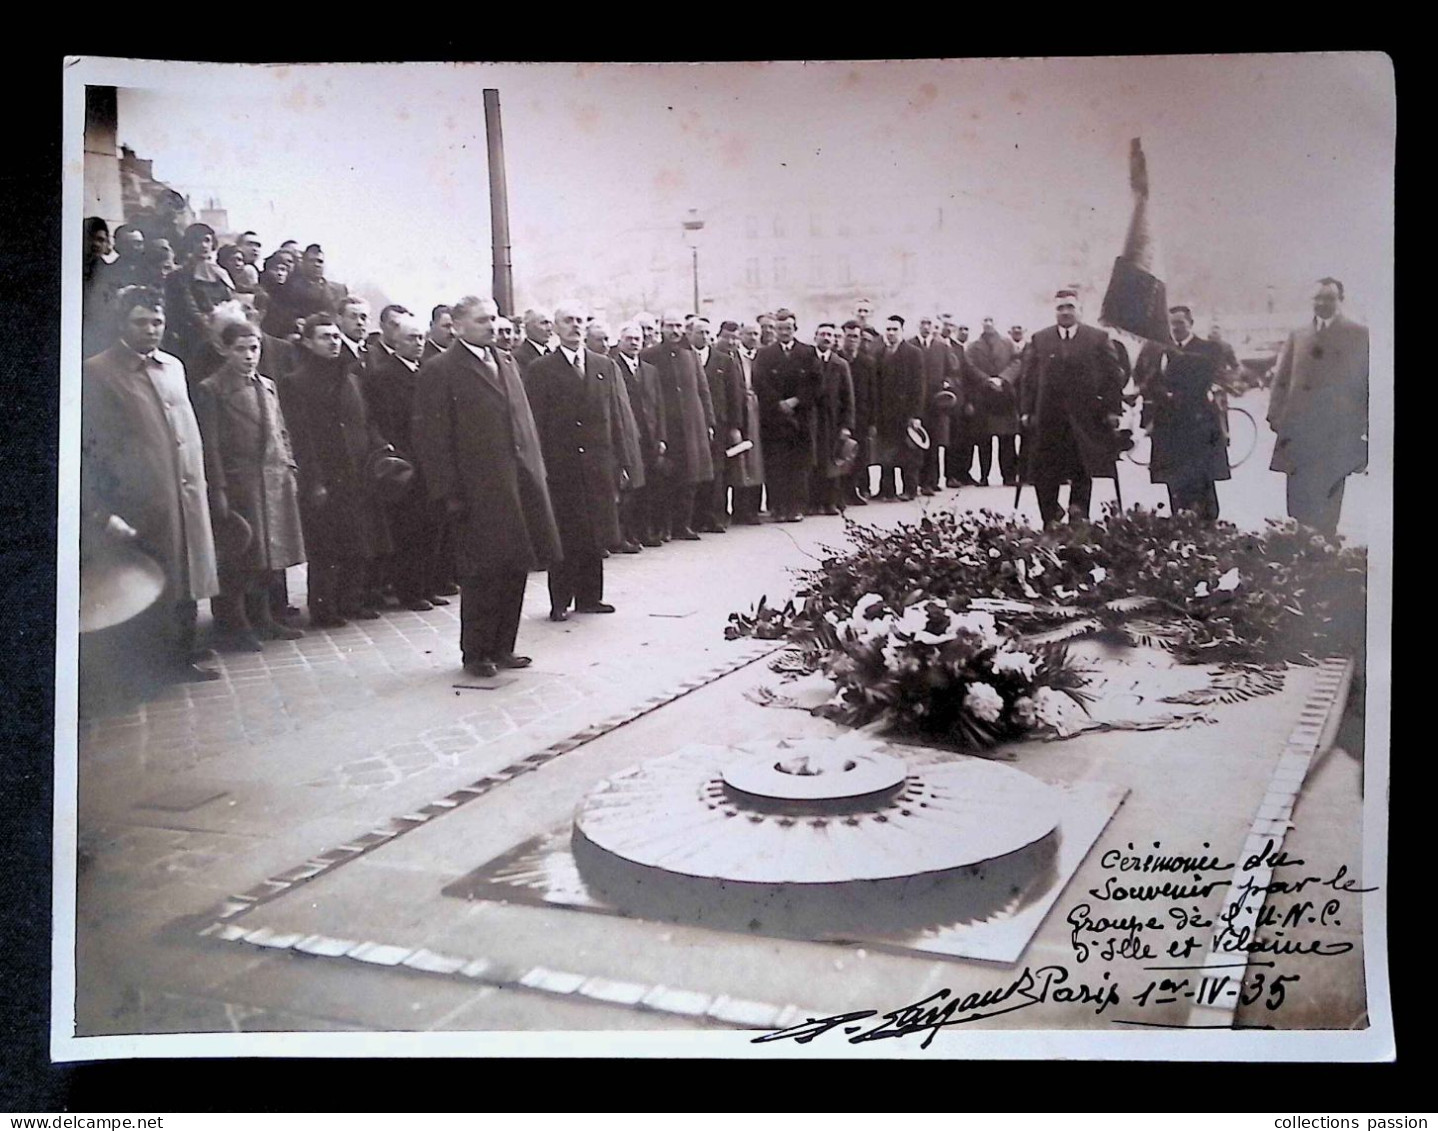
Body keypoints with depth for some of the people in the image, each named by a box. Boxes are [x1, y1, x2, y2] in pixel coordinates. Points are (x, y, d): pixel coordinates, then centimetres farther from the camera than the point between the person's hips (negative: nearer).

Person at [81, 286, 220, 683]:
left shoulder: (173, 366, 13)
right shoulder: (97, 372, -7)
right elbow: (88, 447, -10)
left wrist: (199, 485, 13)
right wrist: (103, 513, -15)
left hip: (187, 501, 6)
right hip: (137, 507, -6)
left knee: (186, 585, 12)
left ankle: (182, 659, 26)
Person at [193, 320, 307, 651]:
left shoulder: (268, 386, 15)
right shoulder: (210, 389, -5)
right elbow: (210, 445, -9)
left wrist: (289, 471, 10)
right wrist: (218, 492, -13)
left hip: (274, 484, 6)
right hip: (237, 484, -6)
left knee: (266, 555, 12)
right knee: (237, 558, -2)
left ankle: (261, 618, 23)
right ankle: (234, 624, 8)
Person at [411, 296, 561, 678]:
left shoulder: (507, 363, 16)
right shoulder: (441, 370, -6)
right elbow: (431, 435, -9)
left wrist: (537, 471, 10)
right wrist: (448, 491, -13)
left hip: (520, 482, 6)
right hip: (478, 489, -6)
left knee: (515, 568, 9)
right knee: (482, 573, 1)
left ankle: (501, 646, 22)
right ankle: (475, 653, 15)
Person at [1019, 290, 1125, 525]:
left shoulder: (1098, 338, 7)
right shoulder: (1039, 340, 10)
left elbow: (1113, 377, 4)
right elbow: (1027, 379, 8)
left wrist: (1112, 409, -3)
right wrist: (1026, 411, 0)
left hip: (1086, 418, -1)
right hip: (1047, 419, 1)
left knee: (1083, 472, 2)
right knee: (1044, 475, -1)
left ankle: (1079, 522, 7)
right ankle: (1050, 521, 9)